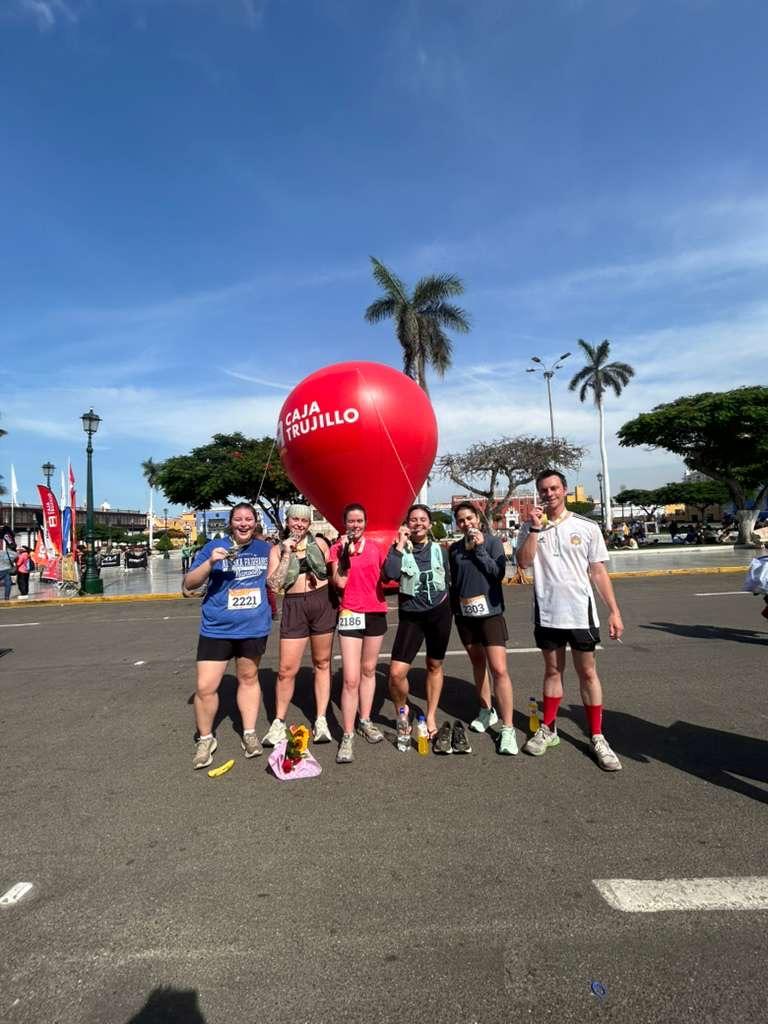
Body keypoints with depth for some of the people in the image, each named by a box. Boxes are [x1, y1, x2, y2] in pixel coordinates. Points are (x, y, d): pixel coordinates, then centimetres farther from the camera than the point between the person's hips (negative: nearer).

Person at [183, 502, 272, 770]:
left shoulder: (265, 549, 6)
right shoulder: (214, 547, -2)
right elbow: (188, 584, -7)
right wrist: (211, 562, -21)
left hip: (254, 627, 2)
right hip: (216, 628, -2)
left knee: (248, 679, 15)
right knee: (205, 687, -3)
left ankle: (249, 734, 30)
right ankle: (205, 739, 19)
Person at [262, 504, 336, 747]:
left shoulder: (319, 543, 7)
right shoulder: (278, 549, 6)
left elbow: (334, 573, 11)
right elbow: (273, 585, -7)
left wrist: (338, 602, 2)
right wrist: (287, 553, -10)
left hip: (323, 603, 1)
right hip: (294, 606, -1)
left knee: (322, 663, 9)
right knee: (287, 670, -1)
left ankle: (321, 720, 19)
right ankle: (279, 722, 18)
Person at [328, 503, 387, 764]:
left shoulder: (374, 546, 7)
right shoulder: (338, 548, -2)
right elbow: (340, 582, -14)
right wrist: (345, 551, -15)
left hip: (376, 612, 4)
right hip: (350, 614, -4)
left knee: (369, 669, 15)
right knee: (351, 678, -9)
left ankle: (365, 721, 30)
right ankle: (347, 736, 0)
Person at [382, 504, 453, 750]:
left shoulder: (440, 550, 3)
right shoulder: (400, 549, -5)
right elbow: (389, 574, -25)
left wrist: (441, 597, 8)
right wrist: (400, 545, -21)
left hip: (439, 612, 2)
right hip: (411, 615, -2)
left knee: (435, 666, 14)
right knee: (396, 672, -10)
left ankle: (431, 716, 32)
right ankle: (402, 711, 19)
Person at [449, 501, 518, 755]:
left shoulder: (492, 542, -4)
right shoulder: (454, 548, 7)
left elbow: (499, 573, -15)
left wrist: (480, 548, -15)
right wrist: (454, 607, 12)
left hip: (489, 611, -4)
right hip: (464, 613, 5)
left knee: (499, 669, -11)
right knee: (477, 662, 16)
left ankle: (508, 728, -5)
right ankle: (486, 710, 34)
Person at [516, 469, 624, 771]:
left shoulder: (587, 527, -1)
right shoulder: (531, 527, 2)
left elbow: (599, 571, 0)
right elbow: (524, 561, -13)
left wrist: (614, 611, -4)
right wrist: (535, 528, -18)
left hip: (580, 612, -1)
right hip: (547, 612, 1)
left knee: (587, 673, 7)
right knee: (553, 670, 15)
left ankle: (597, 738, 19)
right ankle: (548, 729, 29)